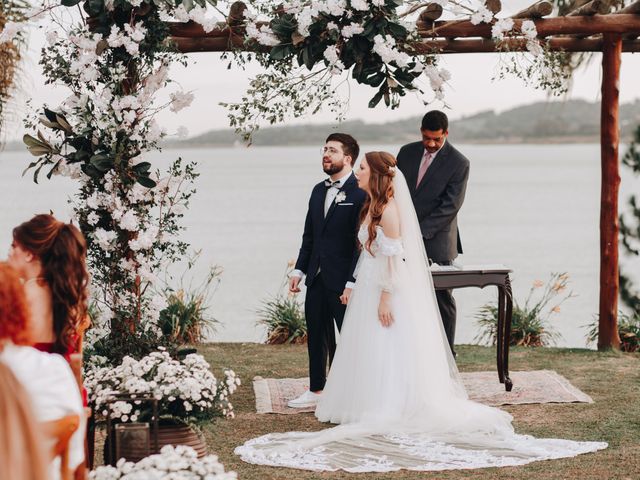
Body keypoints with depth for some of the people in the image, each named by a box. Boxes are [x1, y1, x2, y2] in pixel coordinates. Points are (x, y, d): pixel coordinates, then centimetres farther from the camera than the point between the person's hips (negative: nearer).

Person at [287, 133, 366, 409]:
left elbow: (362, 242, -15)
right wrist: (299, 270, 10)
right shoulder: (318, 191, 13)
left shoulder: (360, 194, -12)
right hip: (317, 279, 8)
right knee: (317, 336, 14)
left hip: (343, 281, -7)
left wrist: (351, 283, -18)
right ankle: (316, 391, 24)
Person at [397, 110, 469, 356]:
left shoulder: (458, 163, -8)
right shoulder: (407, 152, 8)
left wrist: (419, 232, -19)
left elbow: (450, 206, -13)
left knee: (442, 299, 2)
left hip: (436, 242, -4)